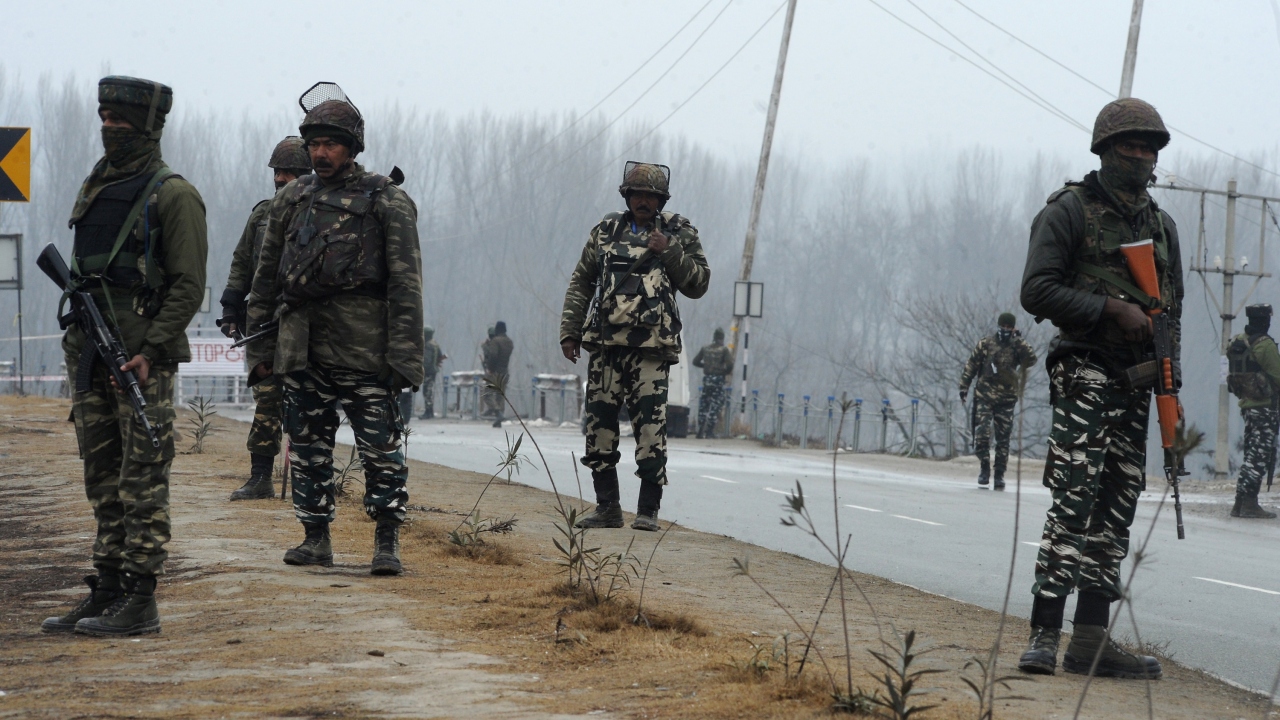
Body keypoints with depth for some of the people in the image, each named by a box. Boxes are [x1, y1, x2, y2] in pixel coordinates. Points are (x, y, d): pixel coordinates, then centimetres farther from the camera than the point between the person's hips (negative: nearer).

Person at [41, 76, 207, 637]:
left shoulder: (172, 196, -7)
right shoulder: (94, 188, 16)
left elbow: (189, 285, -11)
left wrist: (151, 350, -17)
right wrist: (79, 338, 14)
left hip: (143, 358, -8)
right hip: (91, 357, 8)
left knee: (142, 479, -6)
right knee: (102, 479, 9)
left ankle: (141, 600, -5)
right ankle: (107, 590, 14)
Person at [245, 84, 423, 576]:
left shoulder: (387, 202, 0)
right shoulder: (291, 200, 14)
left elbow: (406, 284, -5)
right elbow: (266, 278, 17)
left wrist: (402, 356, -12)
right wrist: (260, 346, 12)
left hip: (361, 349, -5)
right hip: (301, 348, 5)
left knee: (381, 448, -6)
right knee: (307, 449, 8)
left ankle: (387, 543, 1)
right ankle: (316, 539, 17)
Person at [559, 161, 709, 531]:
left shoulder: (679, 233, 6)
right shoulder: (606, 231, 14)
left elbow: (699, 284, 3)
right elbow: (581, 282, 16)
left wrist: (669, 251, -9)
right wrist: (569, 330, 9)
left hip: (651, 347, -3)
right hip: (605, 345, 4)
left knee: (650, 427, -9)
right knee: (599, 424, 4)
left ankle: (648, 510, -4)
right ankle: (607, 507, 12)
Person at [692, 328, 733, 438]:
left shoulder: (705, 349, 6)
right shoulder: (724, 350, -7)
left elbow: (695, 361, 10)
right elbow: (730, 364, -18)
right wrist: (727, 371, 2)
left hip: (707, 379, 4)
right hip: (719, 380, -4)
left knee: (703, 406, 11)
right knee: (715, 406, -1)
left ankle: (701, 431, 9)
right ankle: (710, 431, -5)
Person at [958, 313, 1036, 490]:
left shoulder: (1017, 346, 5)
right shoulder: (985, 344, 4)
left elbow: (1031, 359, -12)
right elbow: (971, 366, 6)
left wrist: (1019, 342, -16)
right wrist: (964, 387, 1)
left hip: (1006, 400, 0)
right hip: (984, 397, 0)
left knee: (1003, 439, 1)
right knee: (982, 433, -11)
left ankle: (999, 474, 6)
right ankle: (985, 467, 6)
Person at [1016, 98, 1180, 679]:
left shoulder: (1161, 225, 18)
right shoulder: (1069, 211, -2)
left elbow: (1173, 312, 20)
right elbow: (1037, 291, -9)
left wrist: (1172, 390, 10)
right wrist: (1111, 309, -15)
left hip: (1136, 383, 7)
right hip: (1084, 374, -7)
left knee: (1117, 508, 5)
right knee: (1074, 500, -16)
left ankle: (1091, 637, 8)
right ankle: (1045, 634, -18)